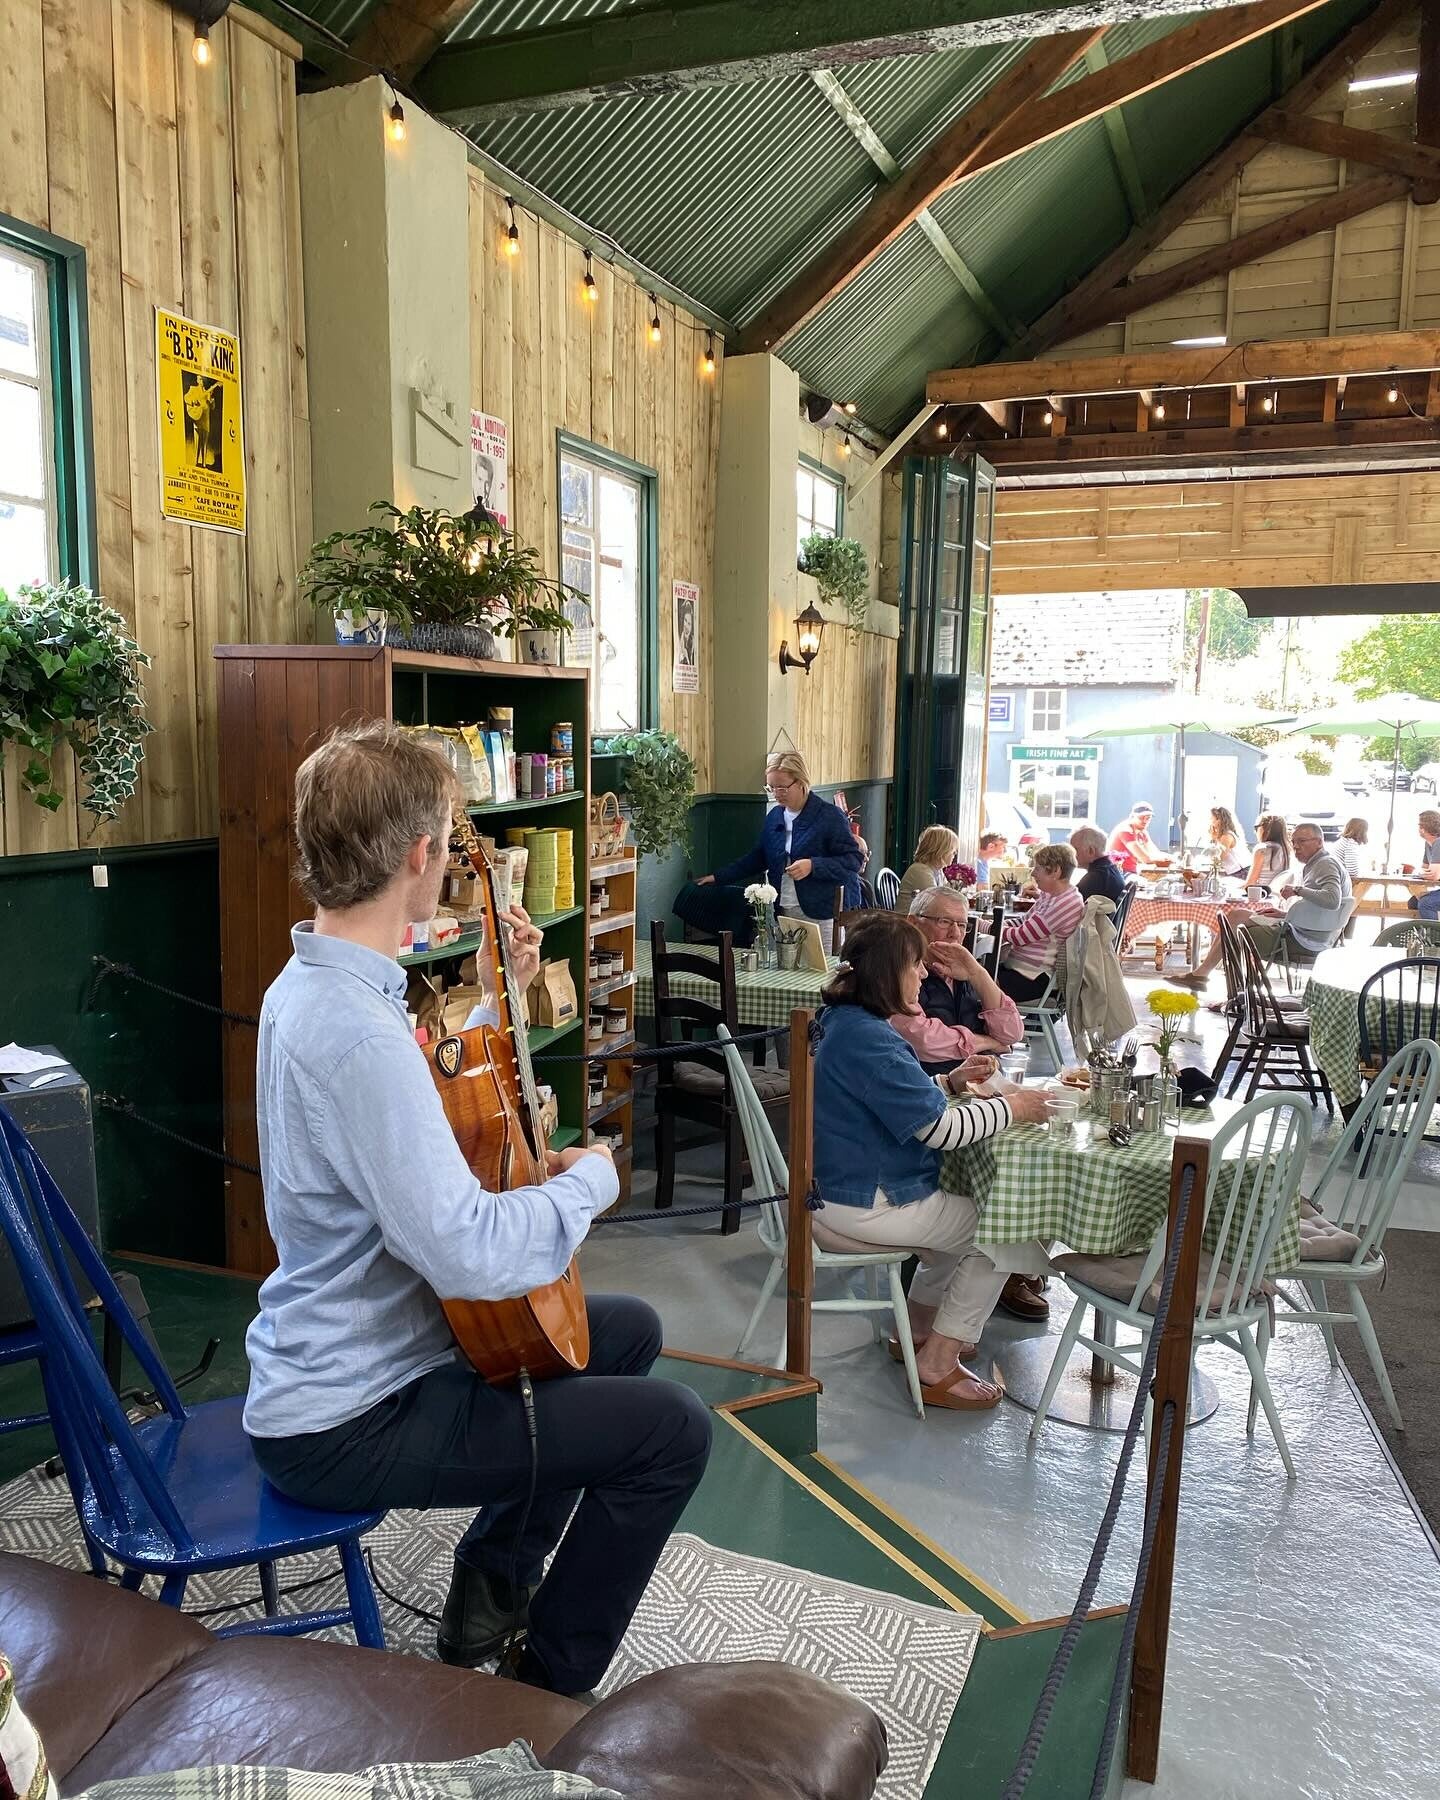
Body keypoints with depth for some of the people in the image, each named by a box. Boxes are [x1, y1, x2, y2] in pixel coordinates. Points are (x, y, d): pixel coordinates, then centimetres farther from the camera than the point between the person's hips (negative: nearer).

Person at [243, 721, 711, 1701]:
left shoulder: (314, 983, 2)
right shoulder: (356, 1030, -32)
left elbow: (429, 1115, 16)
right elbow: (472, 1255, -37)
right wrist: (591, 1178, -19)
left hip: (348, 1352, 10)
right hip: (346, 1426, -10)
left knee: (630, 1331, 20)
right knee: (674, 1429, -11)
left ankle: (491, 1593, 29)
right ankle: (546, 1694, 10)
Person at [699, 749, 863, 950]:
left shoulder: (829, 816, -7)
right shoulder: (774, 816, 11)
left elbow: (855, 860, -10)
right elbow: (758, 858, 23)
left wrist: (813, 866, -21)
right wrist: (719, 877, 19)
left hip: (822, 915, -5)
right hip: (783, 913, 5)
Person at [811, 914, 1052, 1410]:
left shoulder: (847, 1023, 7)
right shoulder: (868, 1039, -26)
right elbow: (938, 1128, -25)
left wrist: (949, 1081, 4)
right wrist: (1011, 1106, -12)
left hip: (841, 1185, 11)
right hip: (861, 1208, -11)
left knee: (964, 1213, 27)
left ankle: (920, 1330, 35)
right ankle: (937, 1367, 7)